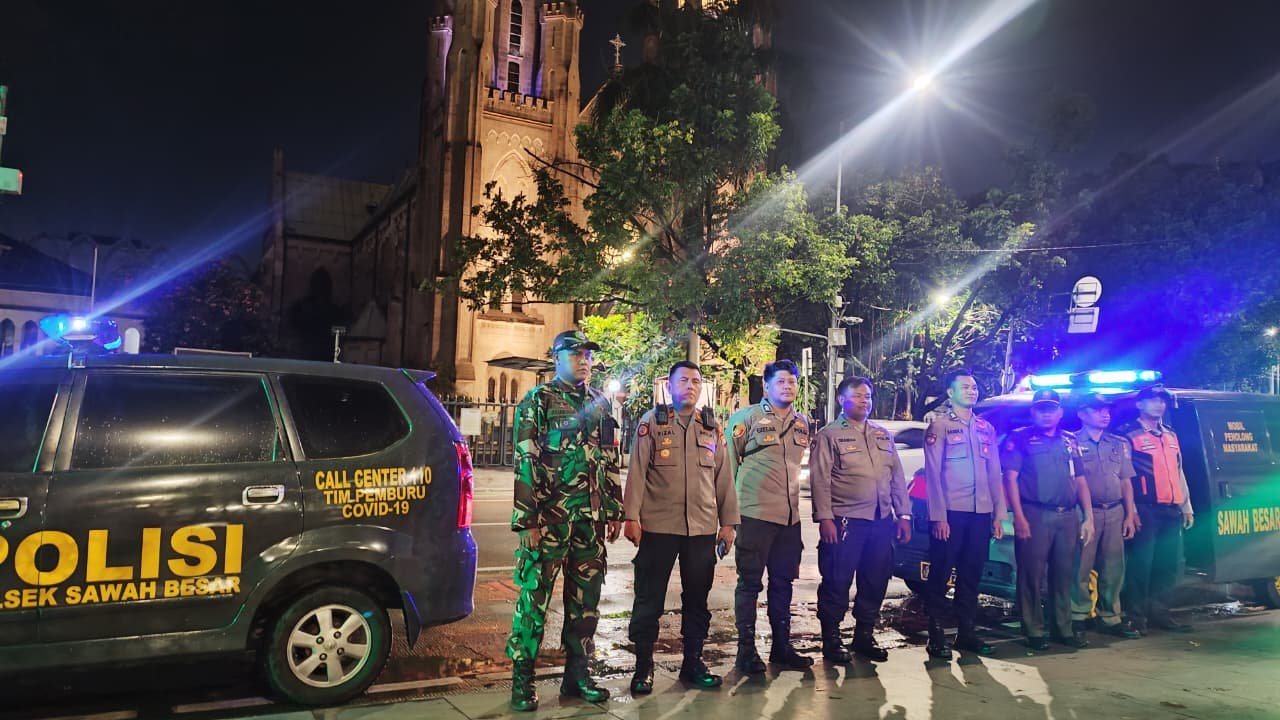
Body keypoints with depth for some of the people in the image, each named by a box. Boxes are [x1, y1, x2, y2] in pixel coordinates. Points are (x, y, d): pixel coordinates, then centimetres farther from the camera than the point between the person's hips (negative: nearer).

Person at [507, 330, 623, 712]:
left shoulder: (599, 404, 14)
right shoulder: (538, 401, -2)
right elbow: (525, 463, -9)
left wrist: (615, 511, 13)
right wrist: (529, 520, -14)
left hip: (592, 520, 5)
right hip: (549, 518, -5)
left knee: (586, 601, 10)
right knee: (534, 598, 0)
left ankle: (577, 674, 23)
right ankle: (522, 680, 11)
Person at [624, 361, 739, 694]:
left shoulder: (712, 427, 11)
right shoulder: (651, 421, 1)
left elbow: (723, 477, 11)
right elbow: (637, 471, -3)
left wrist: (728, 522, 8)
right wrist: (632, 516, -10)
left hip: (703, 528, 3)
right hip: (658, 526, -3)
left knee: (697, 599, 11)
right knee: (649, 599, 3)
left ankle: (693, 662, 25)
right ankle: (643, 666, 16)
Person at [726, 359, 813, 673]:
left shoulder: (802, 423, 13)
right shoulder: (747, 418, -6)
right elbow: (728, 462, -4)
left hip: (789, 517, 6)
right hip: (755, 514, -6)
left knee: (783, 582, 14)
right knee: (750, 583, 2)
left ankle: (782, 646, 25)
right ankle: (746, 649, 11)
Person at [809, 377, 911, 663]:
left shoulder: (884, 435, 17)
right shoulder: (829, 435, -1)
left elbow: (897, 476, 17)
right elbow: (820, 480, -7)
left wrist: (903, 514, 10)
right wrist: (824, 518, -14)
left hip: (882, 521, 6)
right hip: (845, 521, -6)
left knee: (875, 581, 11)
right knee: (837, 582, -1)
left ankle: (864, 636, 26)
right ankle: (831, 639, 12)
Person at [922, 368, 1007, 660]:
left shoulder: (986, 428, 14)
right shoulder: (939, 426, -2)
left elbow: (994, 474, 14)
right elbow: (933, 473, -7)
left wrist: (998, 514, 8)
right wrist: (938, 516, -13)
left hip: (981, 513, 5)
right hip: (951, 512, -5)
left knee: (971, 574, 11)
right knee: (941, 573, 0)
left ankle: (966, 632, 20)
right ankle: (936, 635, 6)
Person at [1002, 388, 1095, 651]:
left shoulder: (1070, 441, 17)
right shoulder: (1020, 438, 1)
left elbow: (1080, 481, 17)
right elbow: (1010, 478, -6)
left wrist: (1089, 517, 9)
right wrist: (1019, 517, -14)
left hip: (1067, 517, 5)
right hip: (1035, 515, -5)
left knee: (1064, 575, 11)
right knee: (1032, 575, -2)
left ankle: (1063, 629, 21)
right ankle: (1034, 631, 6)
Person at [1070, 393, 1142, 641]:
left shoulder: (1120, 444, 15)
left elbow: (1126, 481, 15)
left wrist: (1130, 515, 7)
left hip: (1115, 512, 5)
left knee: (1113, 568, 7)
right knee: (1082, 567, -4)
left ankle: (1110, 618, 18)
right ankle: (1078, 618, 5)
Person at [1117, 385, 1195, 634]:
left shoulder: (1170, 435, 19)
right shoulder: (1129, 436, -4)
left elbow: (1179, 472, 22)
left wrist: (1186, 506, 17)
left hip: (1172, 511, 7)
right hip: (1146, 511, -7)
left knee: (1168, 565, 9)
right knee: (1141, 565, -4)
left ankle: (1160, 613, 20)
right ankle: (1136, 617, 3)